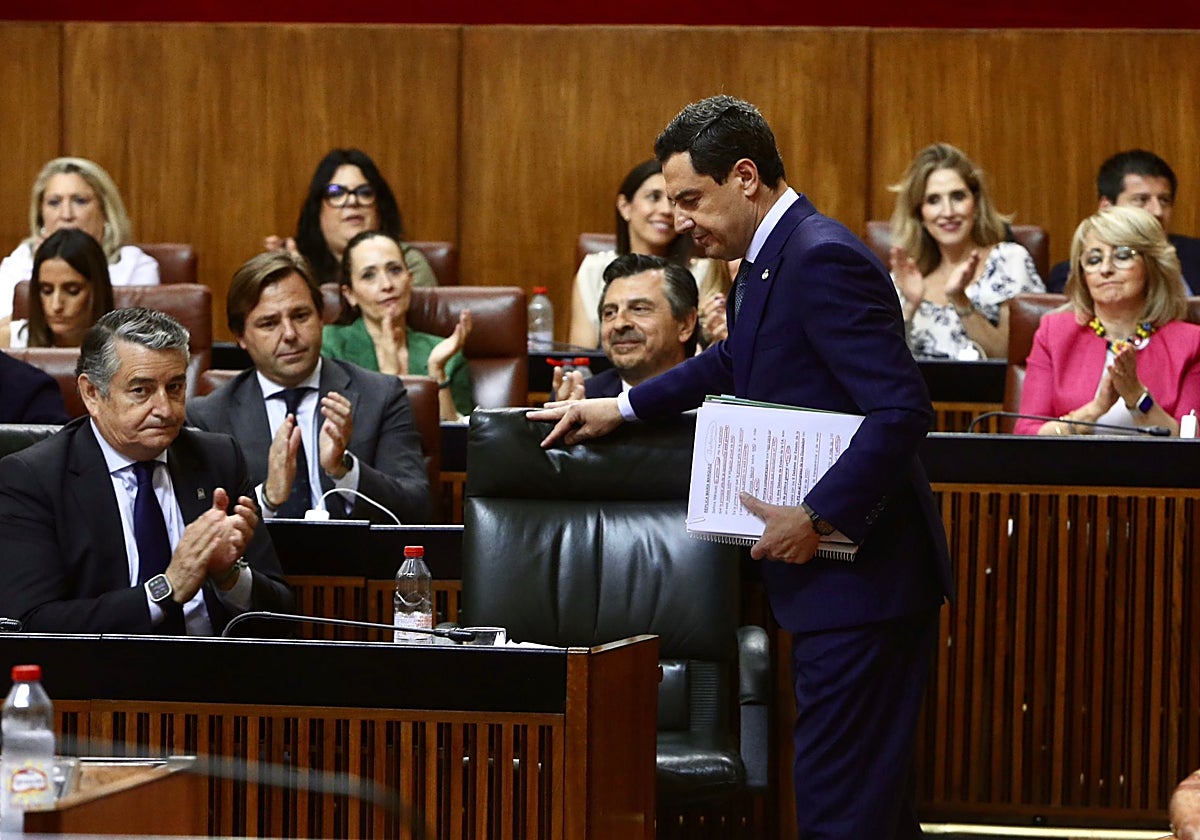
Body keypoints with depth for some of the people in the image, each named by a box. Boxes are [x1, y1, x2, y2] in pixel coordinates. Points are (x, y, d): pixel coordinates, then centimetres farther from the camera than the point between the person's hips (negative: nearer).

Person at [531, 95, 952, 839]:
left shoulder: (824, 260, -19)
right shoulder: (768, 259, 12)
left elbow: (902, 410, -26)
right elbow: (734, 363, 33)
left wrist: (816, 519, -24)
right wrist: (624, 407, 29)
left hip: (859, 577, -10)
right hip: (840, 580, 10)